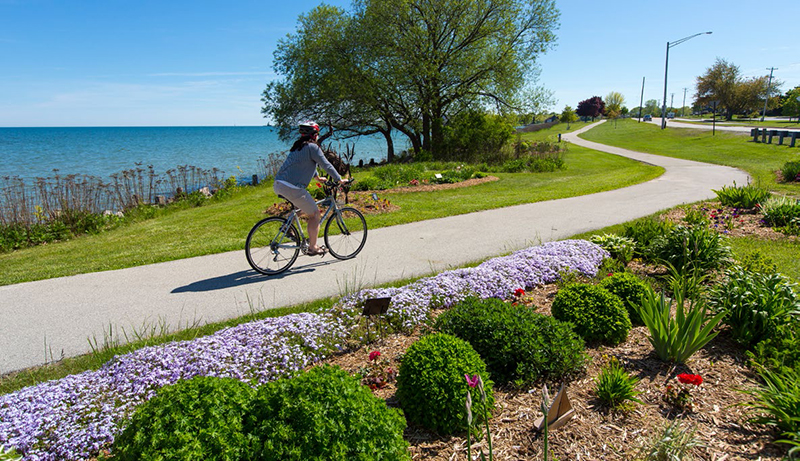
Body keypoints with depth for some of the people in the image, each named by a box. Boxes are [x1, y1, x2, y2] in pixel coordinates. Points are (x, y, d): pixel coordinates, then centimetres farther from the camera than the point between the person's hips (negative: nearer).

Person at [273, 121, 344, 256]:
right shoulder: (312, 147, -5)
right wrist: (339, 180, 5)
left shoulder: (298, 146, 23)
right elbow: (326, 165, -5)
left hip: (278, 185, 9)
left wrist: (316, 177, 51)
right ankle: (312, 248, 8)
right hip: (292, 187, -9)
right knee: (315, 214, 3)